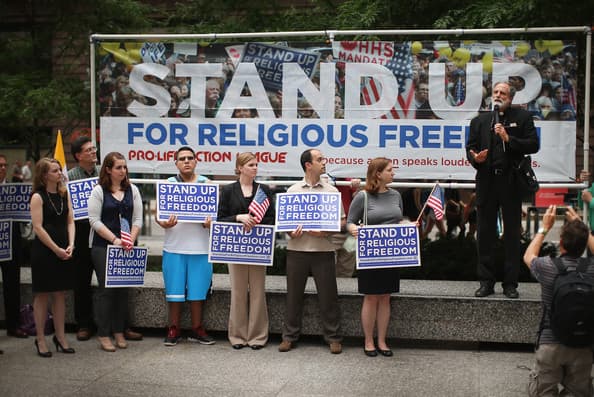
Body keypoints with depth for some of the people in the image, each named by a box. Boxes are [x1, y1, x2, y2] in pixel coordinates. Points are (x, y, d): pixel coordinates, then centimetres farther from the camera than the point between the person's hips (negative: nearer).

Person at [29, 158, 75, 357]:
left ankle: (60, 337, 18)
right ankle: (40, 339, 11)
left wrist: (70, 245, -5)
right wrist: (56, 249, -14)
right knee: (42, 295, 2)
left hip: (63, 251, 6)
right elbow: (38, 227, -13)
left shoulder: (64, 194, 10)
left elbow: (70, 221, 9)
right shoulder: (38, 197, -8)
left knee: (60, 294, 10)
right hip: (44, 251, -5)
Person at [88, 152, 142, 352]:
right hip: (102, 247, -4)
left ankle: (119, 332, 17)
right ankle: (103, 334, 5)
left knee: (123, 289, 8)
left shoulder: (132, 190, 9)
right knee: (105, 289, -3)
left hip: (126, 248, 4)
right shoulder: (98, 191, -3)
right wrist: (115, 240, -16)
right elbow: (95, 221, -9)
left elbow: (137, 219, 6)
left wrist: (130, 241, -8)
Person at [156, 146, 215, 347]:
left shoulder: (206, 184, 8)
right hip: (174, 246, 0)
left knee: (197, 290, 4)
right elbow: (157, 213, 5)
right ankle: (173, 330, 13)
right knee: (174, 290, 2)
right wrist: (164, 223, -17)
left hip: (200, 247, 0)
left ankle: (197, 329, 15)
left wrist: (210, 222, -15)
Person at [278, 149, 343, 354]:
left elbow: (342, 220, 7)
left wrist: (326, 231, -11)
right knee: (294, 295, 7)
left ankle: (333, 338, 12)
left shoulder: (331, 191, 7)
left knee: (328, 295, 1)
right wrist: (290, 231, -13)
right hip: (297, 249, 0)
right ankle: (289, 336, 18)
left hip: (323, 249, 0)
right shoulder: (292, 191, 7)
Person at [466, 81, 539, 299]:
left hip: (512, 182, -2)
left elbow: (533, 145, -4)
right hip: (487, 182, 2)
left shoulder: (522, 117, 5)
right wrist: (475, 158, -11)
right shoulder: (480, 121, 13)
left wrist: (508, 138, -14)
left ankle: (510, 283, 10)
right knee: (485, 233, 5)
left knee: (513, 234, 3)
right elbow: (470, 147, 10)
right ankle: (486, 282, 13)